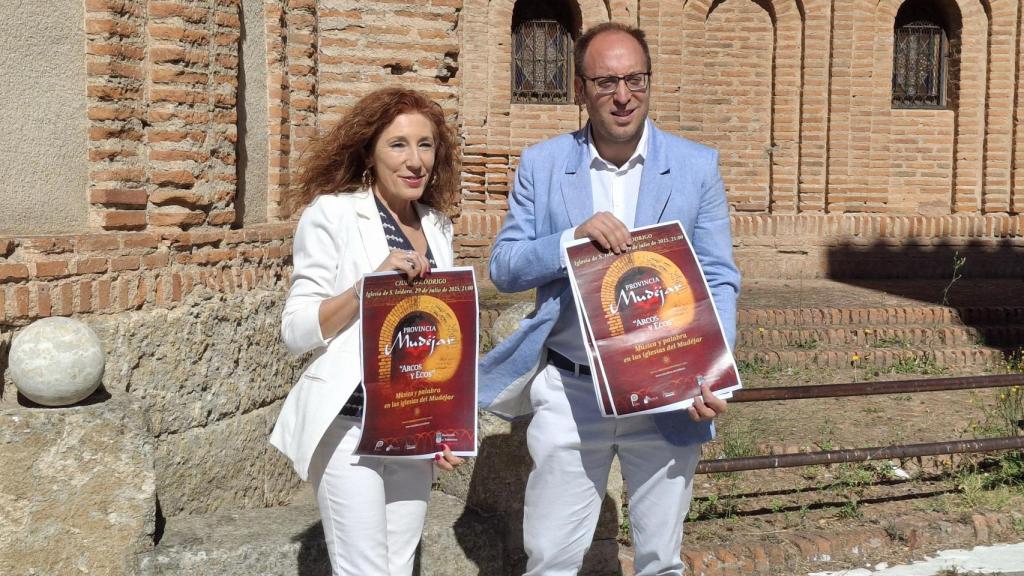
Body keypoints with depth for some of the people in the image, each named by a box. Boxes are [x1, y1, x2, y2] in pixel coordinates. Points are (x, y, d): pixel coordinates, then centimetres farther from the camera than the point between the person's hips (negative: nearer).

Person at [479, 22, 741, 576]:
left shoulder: (697, 166, 1)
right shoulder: (541, 164, 2)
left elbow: (718, 280, 1)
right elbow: (503, 267, 0)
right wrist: (573, 238, -19)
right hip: (569, 391, 0)